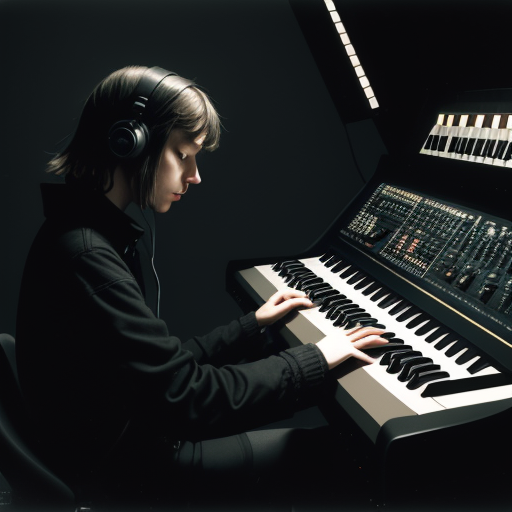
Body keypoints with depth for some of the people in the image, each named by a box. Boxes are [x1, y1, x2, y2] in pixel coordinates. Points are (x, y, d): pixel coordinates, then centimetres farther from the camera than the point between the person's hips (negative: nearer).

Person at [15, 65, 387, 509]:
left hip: (135, 425, 9)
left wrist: (253, 325, 9)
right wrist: (315, 360, -19)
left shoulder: (97, 236, 3)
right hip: (126, 464, -8)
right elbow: (186, 394, -28)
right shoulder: (84, 255, -29)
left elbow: (164, 362, 6)